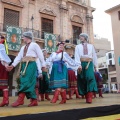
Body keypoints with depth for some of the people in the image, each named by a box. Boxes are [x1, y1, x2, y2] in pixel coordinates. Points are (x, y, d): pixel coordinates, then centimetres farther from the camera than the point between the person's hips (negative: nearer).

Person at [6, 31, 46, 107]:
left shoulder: (34, 45, 5)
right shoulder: (23, 47, 25)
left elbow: (40, 55, 2)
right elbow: (18, 57, 17)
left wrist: (43, 65, 0)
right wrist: (13, 65, 6)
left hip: (31, 65, -7)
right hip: (24, 65, 7)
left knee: (26, 82, -15)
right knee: (29, 83, 2)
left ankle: (20, 100, -18)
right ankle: (34, 101, 4)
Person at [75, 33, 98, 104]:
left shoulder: (91, 46, 18)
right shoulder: (78, 46, 14)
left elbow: (94, 56, 16)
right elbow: (77, 56, 0)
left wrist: (95, 65, 9)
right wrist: (79, 65, -14)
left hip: (89, 63, -1)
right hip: (81, 63, 1)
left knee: (90, 77, -19)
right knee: (83, 79, -2)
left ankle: (90, 97, -21)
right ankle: (87, 97, 5)